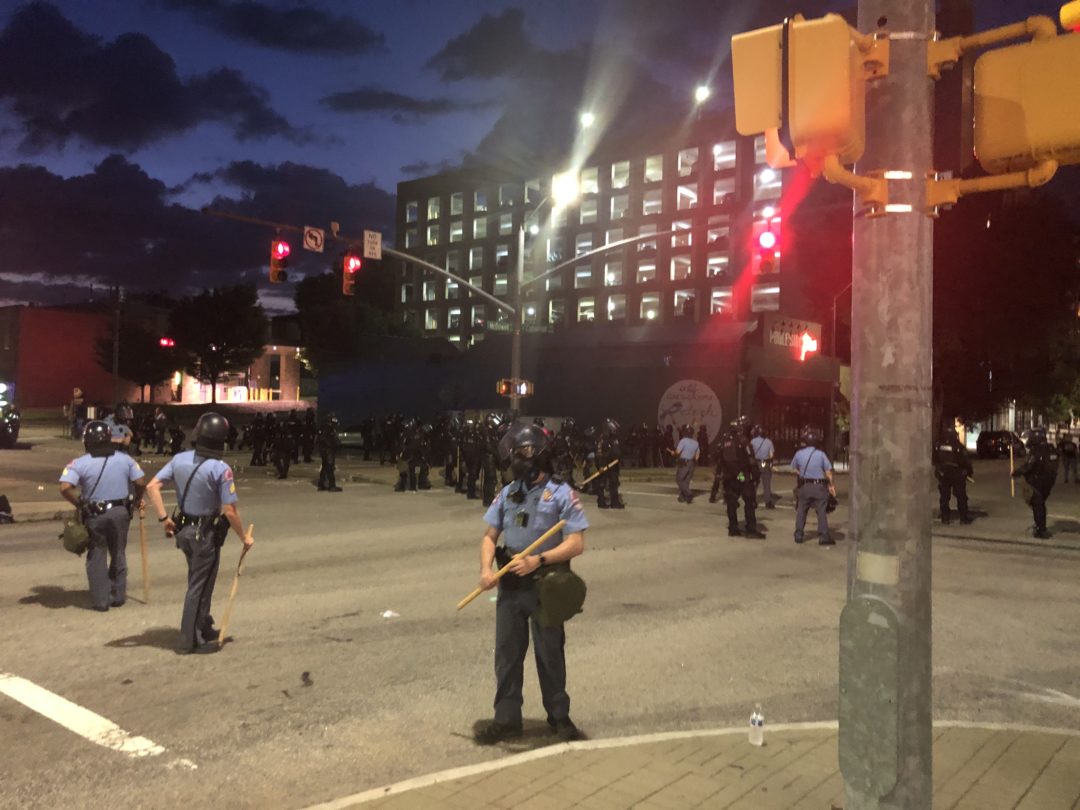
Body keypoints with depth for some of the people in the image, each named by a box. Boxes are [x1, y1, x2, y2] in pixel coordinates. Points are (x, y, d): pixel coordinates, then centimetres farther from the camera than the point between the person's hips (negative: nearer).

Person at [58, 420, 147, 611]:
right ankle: (118, 596, 23)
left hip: (95, 515, -2)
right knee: (118, 554, 17)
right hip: (120, 512, 2)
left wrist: (79, 504, -5)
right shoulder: (125, 459, -2)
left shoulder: (80, 463, -9)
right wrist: (136, 500, 13)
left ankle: (100, 600, 12)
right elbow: (141, 483, -4)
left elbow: (65, 488, -20)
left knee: (97, 557, 10)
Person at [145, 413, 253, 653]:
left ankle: (204, 627, 37)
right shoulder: (221, 469, -22)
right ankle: (193, 639, 18)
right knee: (200, 586, 8)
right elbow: (230, 511, -21)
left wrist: (163, 518, 0)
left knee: (199, 581, 23)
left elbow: (152, 487, -5)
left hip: (183, 529, 6)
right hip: (206, 534, -6)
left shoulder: (180, 459, -4)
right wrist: (244, 537, -7)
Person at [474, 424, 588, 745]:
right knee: (506, 654, 10)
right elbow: (490, 536, 8)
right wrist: (486, 568, -10)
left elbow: (576, 543, -15)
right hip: (509, 585, 4)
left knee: (550, 654, 10)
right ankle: (506, 718, 24)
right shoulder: (507, 493, 5)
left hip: (545, 586, -4)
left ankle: (559, 715, 28)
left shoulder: (561, 494, -10)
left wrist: (538, 559, -26)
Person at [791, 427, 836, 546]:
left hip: (804, 486, 2)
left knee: (801, 510, 13)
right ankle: (823, 537, 1)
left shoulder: (799, 453, -5)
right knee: (821, 511, 3)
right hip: (819, 487, -2)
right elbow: (828, 471, -6)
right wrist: (831, 485, 4)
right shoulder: (821, 454, -9)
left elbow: (794, 469, 6)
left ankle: (798, 535, 14)